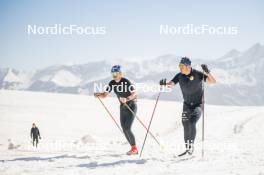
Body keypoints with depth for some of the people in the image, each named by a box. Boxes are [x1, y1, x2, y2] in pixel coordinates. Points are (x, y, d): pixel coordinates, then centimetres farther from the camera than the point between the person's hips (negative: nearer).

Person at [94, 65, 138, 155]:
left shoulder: (126, 82, -21)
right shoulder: (112, 83, -2)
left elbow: (135, 94, -27)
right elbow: (105, 94, -2)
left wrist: (127, 99, -43)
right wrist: (99, 94, -24)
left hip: (131, 106, -7)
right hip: (122, 107, 7)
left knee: (127, 128, -15)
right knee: (124, 129, 6)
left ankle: (134, 149, -4)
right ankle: (133, 148, 18)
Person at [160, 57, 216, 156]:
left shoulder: (197, 74, -17)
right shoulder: (179, 76, -5)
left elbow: (213, 82, -20)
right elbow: (171, 84, -13)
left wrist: (207, 72, -37)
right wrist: (165, 84, -36)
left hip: (198, 104, -5)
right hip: (187, 104, 5)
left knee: (192, 123, -24)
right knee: (186, 126, 9)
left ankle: (191, 145, -12)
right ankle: (187, 148, 22)